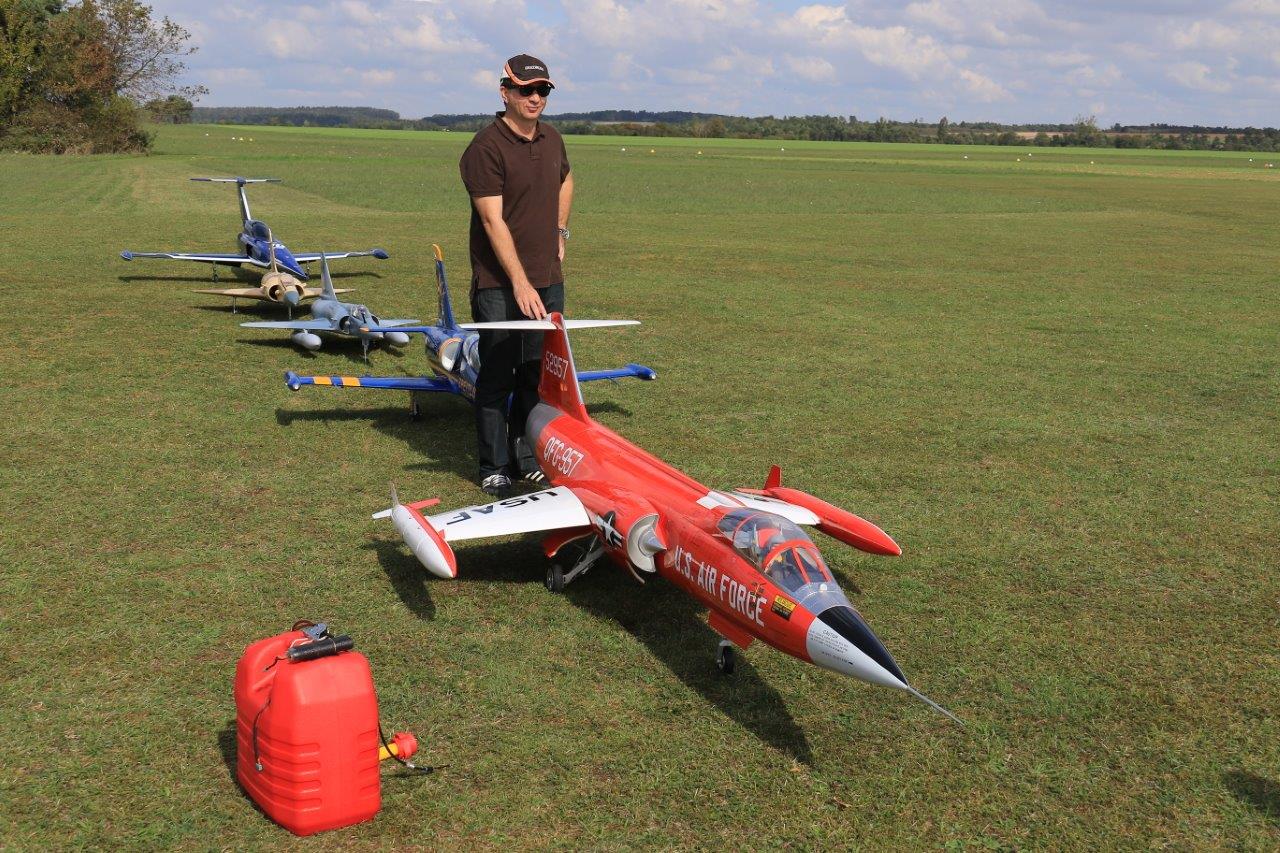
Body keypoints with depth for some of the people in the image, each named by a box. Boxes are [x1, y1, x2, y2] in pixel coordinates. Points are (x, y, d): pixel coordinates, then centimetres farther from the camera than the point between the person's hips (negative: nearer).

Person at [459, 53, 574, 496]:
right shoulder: (486, 148, -13)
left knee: (540, 374, 11)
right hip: (499, 283, -6)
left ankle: (526, 457, 22)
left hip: (548, 279, 7)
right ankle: (494, 467, 11)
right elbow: (493, 221, -20)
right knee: (497, 377, 1)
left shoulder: (552, 140, 10)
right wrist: (519, 282, -25)